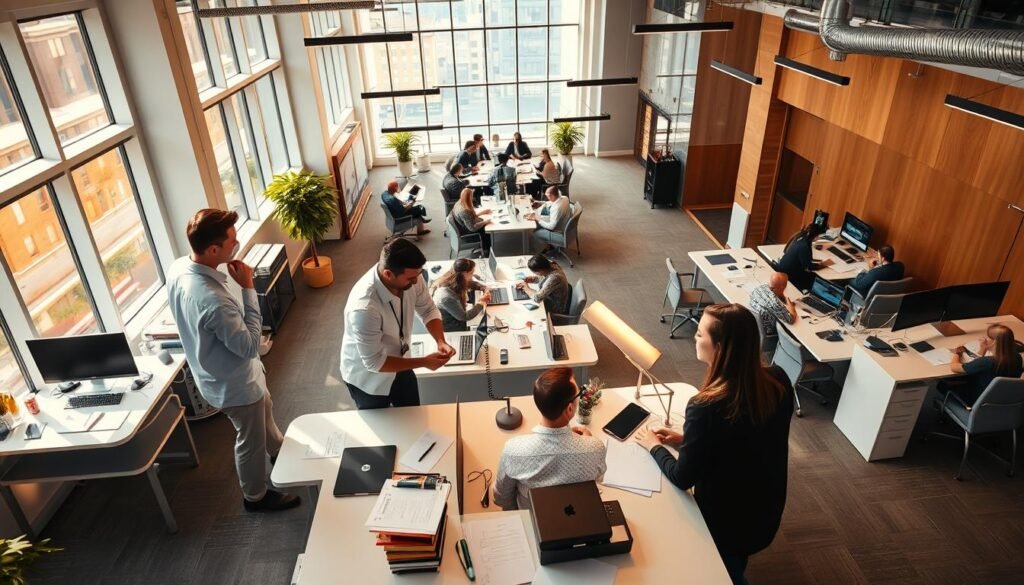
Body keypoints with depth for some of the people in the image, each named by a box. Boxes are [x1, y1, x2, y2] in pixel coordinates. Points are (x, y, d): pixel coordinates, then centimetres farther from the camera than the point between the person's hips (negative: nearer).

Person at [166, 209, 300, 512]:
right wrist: (248, 288, -29)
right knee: (251, 440, 18)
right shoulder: (213, 300, -42)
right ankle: (256, 495, 43)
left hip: (216, 371, 9)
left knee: (264, 412, 33)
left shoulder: (178, 268, -13)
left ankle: (279, 452, 61)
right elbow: (250, 346, -29)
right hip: (234, 383, -9)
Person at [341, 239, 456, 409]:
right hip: (368, 378, -5)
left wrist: (441, 341, -21)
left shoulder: (409, 276, -23)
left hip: (398, 365, 6)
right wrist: (423, 362, -26)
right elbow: (375, 363, -30)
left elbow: (428, 310, -5)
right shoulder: (364, 308, -41)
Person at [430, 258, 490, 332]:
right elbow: (464, 317, -26)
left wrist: (485, 289, -6)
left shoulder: (457, 281, -9)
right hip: (450, 332, -8)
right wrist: (480, 303, -16)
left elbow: (473, 284, 13)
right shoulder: (446, 296, -35)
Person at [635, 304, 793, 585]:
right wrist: (688, 439, 4)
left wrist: (655, 447, -3)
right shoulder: (778, 380, -16)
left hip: (723, 523, -5)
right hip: (766, 514, 6)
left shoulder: (705, 407, -36)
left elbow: (683, 479, -21)